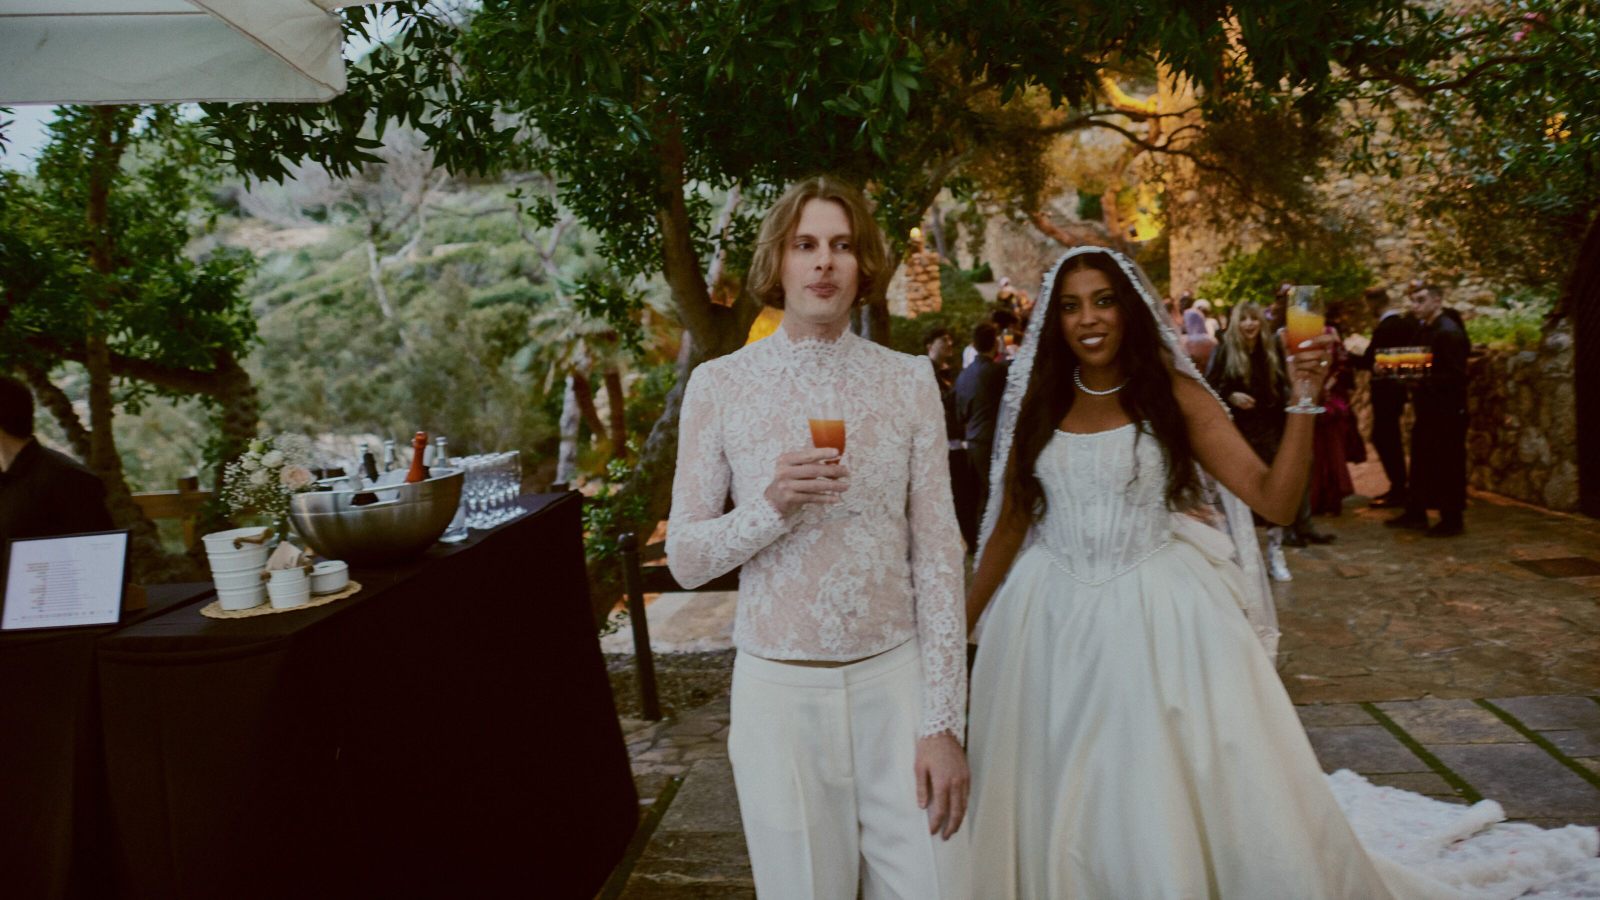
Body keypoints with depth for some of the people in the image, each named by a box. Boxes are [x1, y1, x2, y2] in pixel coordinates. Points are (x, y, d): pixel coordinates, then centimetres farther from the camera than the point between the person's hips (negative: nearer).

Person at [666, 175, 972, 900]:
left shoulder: (909, 381, 1)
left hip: (896, 677, 1)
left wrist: (944, 722, -4)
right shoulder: (719, 384, -2)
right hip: (779, 685, 0)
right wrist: (772, 507, -20)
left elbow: (938, 554, 0)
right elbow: (685, 559, 0)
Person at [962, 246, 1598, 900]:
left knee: (1174, 796, 3)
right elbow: (1009, 524, 9)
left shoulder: (1172, 396, -2)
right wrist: (963, 623, 10)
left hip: (1164, 620, -2)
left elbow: (1275, 500, -9)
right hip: (1056, 621, 2)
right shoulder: (1040, 405, 3)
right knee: (1066, 807, 12)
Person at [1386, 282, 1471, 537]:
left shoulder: (1449, 332, -16)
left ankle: (1453, 520, 8)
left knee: (1448, 464, -1)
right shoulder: (1423, 328, 12)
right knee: (1420, 461, 14)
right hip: (1427, 408, 9)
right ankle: (1415, 514, 23)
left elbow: (1457, 376, -20)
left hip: (1447, 411, -9)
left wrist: (1424, 381, -28)